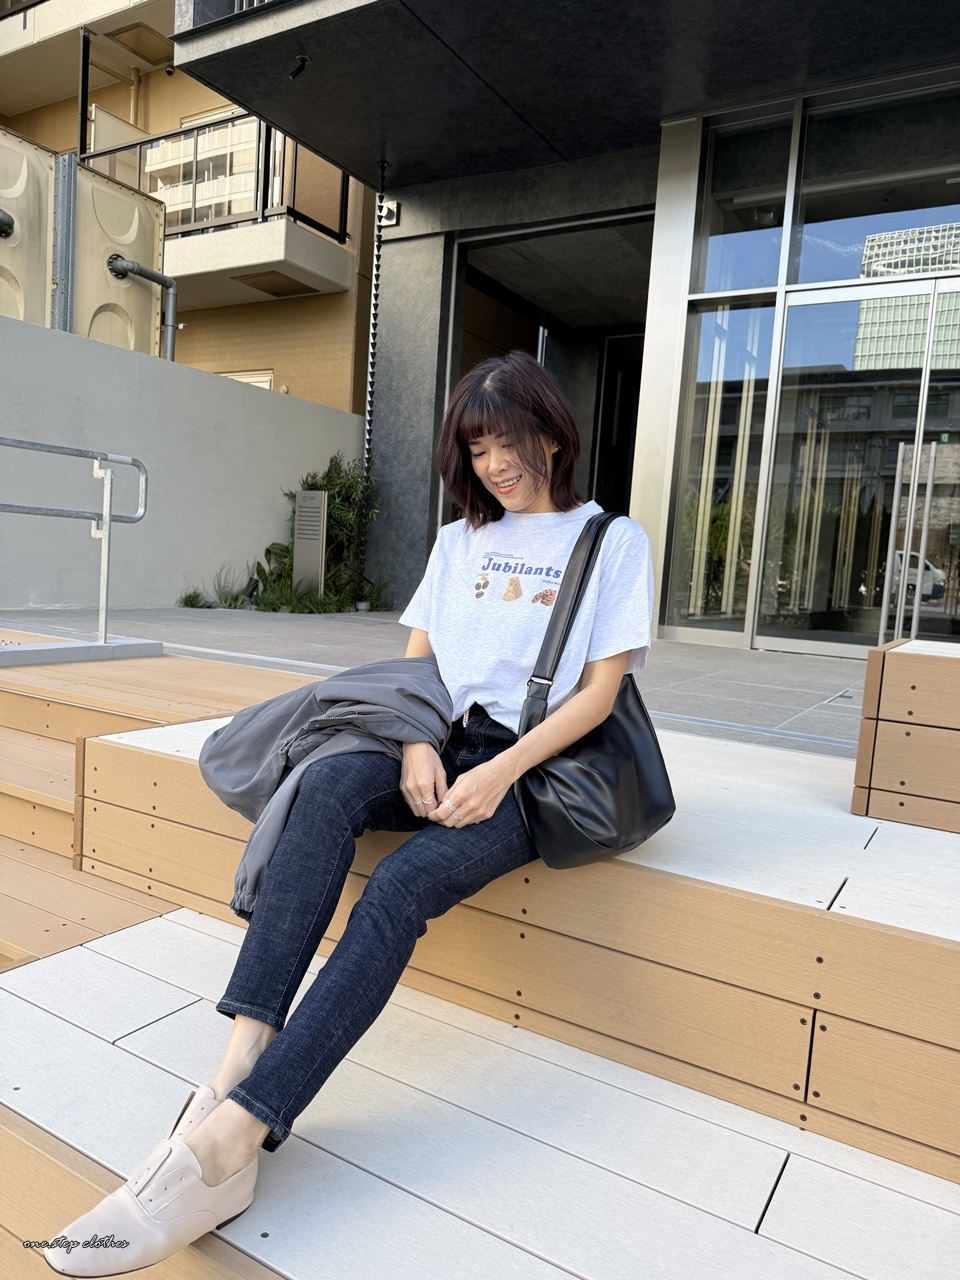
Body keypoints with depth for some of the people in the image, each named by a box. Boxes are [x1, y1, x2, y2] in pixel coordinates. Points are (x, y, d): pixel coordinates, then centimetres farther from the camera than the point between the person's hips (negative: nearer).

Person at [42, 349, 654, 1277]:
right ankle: (240, 1061, -37)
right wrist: (417, 746, -8)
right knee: (328, 784, -30)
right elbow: (414, 661, 14)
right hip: (442, 749, 4)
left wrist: (500, 772, -15)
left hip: (537, 766, -3)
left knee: (400, 885, -31)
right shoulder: (459, 539, 21)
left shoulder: (614, 539, 7)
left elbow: (599, 691, -1)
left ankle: (227, 1137, -33)